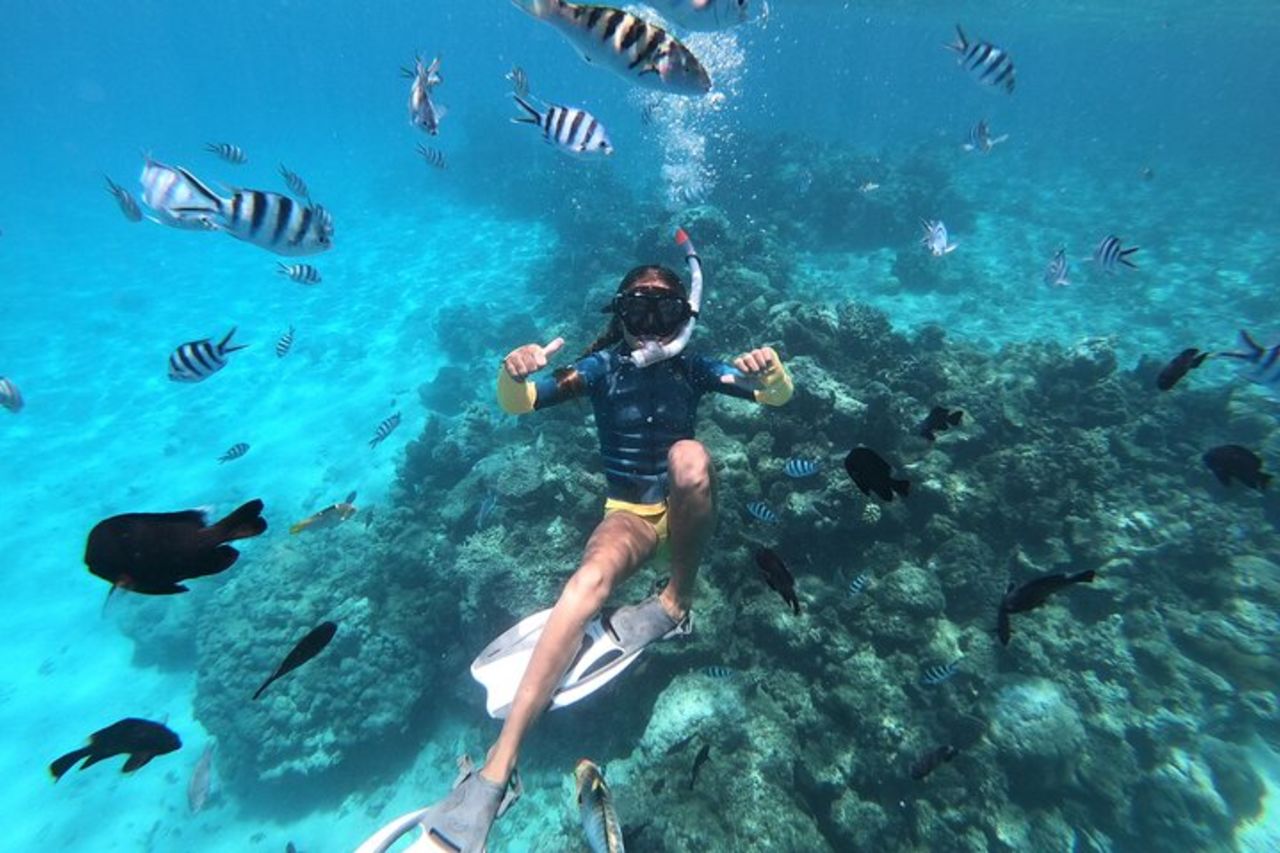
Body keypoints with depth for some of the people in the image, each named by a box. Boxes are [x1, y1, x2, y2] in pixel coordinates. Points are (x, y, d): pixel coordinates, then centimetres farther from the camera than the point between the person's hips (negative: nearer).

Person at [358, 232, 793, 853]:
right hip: (629, 513, -1)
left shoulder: (693, 369, -1)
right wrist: (512, 373, -38)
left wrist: (770, 370, -29)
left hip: (684, 509, 1)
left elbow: (780, 396, -5)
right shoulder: (601, 368, -4)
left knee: (690, 455, -34)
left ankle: (678, 602, -18)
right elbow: (517, 404, -14)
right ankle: (497, 769, -38)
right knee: (589, 580, -35)